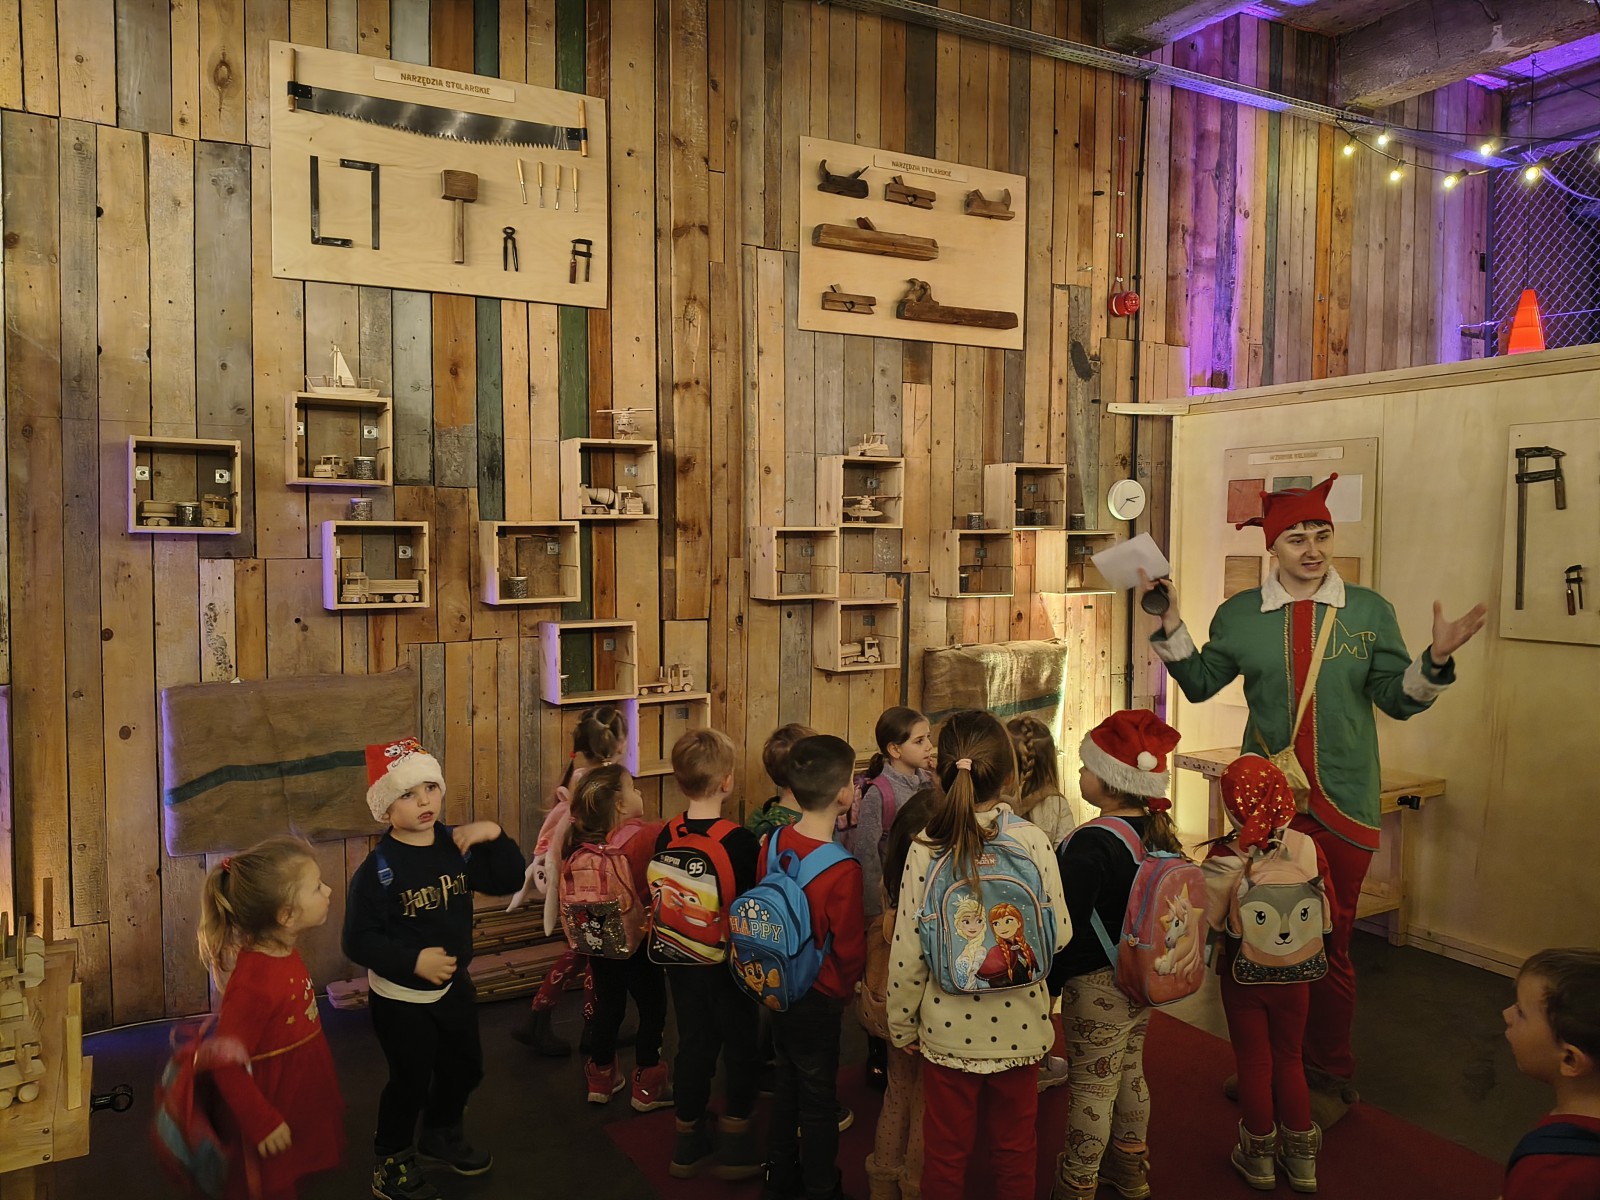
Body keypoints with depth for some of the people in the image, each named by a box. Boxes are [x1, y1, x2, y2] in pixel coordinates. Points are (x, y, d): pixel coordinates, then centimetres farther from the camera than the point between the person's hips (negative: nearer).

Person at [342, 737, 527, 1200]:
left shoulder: (457, 845, -7)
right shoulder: (378, 869, -23)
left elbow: (509, 881, -2)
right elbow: (359, 941, -21)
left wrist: (495, 836, -17)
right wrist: (414, 961, -29)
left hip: (454, 984, 6)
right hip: (400, 997, -6)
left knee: (464, 1067, 22)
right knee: (411, 1082, 8)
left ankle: (442, 1135, 49)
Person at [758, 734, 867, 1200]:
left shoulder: (773, 842, -11)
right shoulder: (842, 870, -29)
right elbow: (849, 947, -18)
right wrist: (847, 987, 3)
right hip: (818, 998, -6)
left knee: (787, 1080, 25)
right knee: (818, 1098, 13)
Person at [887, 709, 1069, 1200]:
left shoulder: (925, 848, -15)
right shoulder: (1032, 841, -15)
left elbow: (907, 949, -10)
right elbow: (1060, 933, -6)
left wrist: (902, 1024, 4)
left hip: (949, 1029, 0)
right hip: (1019, 1026, 1)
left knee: (946, 1152, 18)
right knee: (1014, 1147, 22)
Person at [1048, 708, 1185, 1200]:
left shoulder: (1092, 844, -27)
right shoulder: (1160, 833, -3)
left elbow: (1066, 925, -24)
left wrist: (1046, 985, -11)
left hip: (1096, 983, -8)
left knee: (1091, 1087, 7)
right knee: (1129, 1073, 24)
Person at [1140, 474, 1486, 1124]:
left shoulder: (1368, 611, 0)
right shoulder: (1239, 614, 3)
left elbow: (1398, 700, 0)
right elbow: (1199, 683, 8)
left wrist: (1435, 659, -17)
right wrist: (1170, 625, -1)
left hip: (1342, 803, -1)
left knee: (1329, 945, 7)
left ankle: (1329, 1078, 26)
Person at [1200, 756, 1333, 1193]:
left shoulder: (1224, 856, -23)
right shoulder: (1307, 848, -16)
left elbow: (1209, 920, -17)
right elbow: (1327, 913, -5)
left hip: (1243, 975, -2)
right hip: (1294, 973, 2)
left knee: (1254, 1062, 15)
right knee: (1289, 1058, 20)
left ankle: (1260, 1156, 30)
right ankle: (1301, 1156, 31)